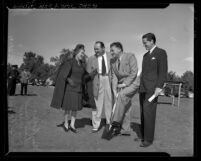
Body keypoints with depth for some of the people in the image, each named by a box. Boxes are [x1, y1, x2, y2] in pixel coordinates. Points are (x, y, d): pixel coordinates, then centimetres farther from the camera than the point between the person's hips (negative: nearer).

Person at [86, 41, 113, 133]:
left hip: (109, 80, 0)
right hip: (97, 81, 0)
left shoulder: (111, 56, 5)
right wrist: (89, 88, -1)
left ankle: (110, 123, 22)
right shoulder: (91, 59, 6)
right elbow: (88, 74, 6)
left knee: (109, 103, 7)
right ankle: (96, 125, 13)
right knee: (97, 104, 2)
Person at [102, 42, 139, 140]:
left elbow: (134, 72, -16)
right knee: (125, 108, 7)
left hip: (132, 83, -6)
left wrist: (125, 84, -18)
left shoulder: (130, 56, -11)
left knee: (122, 96, -30)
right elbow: (114, 77, 2)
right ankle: (125, 130, 16)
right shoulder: (113, 61, 6)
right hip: (122, 85, 6)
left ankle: (115, 124, -29)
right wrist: (114, 90, -9)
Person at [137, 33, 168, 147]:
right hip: (143, 88, 8)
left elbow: (163, 71, -12)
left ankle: (149, 139, -1)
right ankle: (143, 136, 17)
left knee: (149, 113, -9)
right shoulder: (146, 55, 20)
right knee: (143, 113, 9)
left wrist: (159, 87, -22)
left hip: (152, 88, -8)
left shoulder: (161, 53, -4)